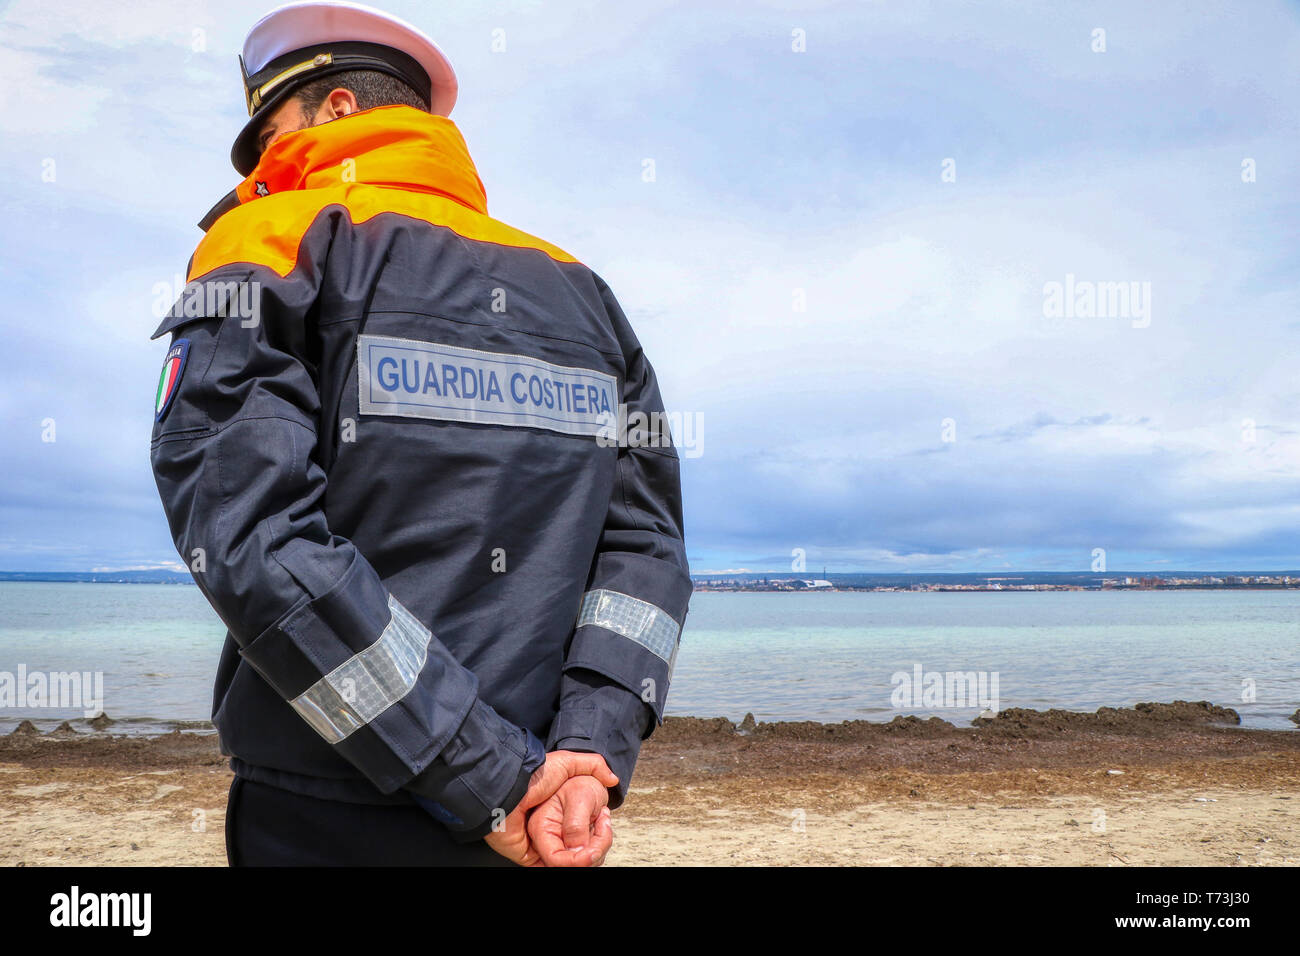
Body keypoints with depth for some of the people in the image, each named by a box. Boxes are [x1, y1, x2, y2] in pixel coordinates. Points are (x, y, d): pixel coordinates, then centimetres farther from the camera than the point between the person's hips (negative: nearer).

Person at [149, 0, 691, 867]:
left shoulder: (271, 241, -3)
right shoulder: (581, 290, 12)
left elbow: (250, 539, -17)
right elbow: (646, 543, 0)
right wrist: (591, 752, -9)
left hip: (332, 825, -4)